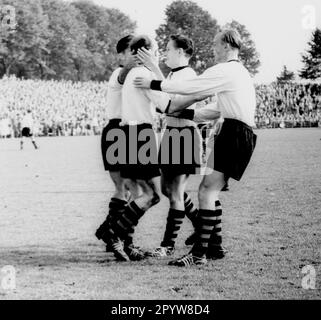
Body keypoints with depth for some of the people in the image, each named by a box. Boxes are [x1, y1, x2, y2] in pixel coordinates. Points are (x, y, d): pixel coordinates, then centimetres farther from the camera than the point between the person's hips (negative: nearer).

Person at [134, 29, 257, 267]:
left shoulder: (224, 71, -8)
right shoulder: (241, 72, 24)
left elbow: (190, 87, -11)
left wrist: (153, 84, -3)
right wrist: (187, 112, 25)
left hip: (234, 134, -10)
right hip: (240, 133, 10)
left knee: (207, 191, -12)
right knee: (210, 191, 13)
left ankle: (199, 253, -15)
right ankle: (215, 246, 16)